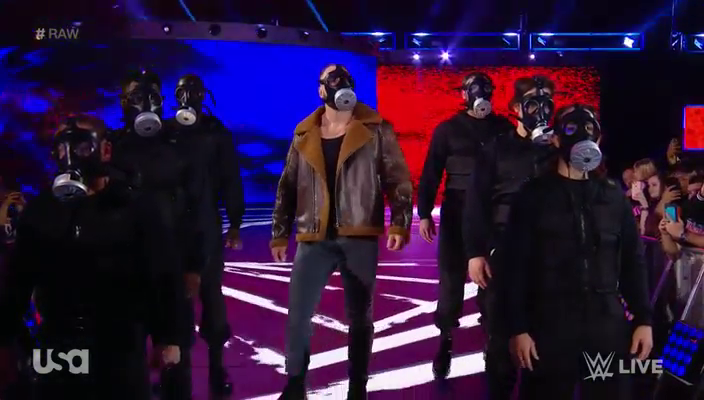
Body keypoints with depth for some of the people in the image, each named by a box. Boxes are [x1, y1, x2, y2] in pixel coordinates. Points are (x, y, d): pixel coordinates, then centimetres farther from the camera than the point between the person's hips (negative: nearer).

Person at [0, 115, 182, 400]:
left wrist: (167, 338, -6)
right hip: (58, 346, 3)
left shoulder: (135, 209, -7)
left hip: (120, 348, -3)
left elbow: (163, 279, -5)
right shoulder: (40, 210, 3)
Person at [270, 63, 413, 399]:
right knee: (297, 316, -3)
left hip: (360, 238, -1)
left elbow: (397, 179, -1)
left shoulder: (376, 131, 2)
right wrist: (280, 234, 10)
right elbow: (288, 187, 13)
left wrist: (400, 223, -12)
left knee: (359, 317, 7)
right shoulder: (304, 135, 9)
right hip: (314, 239, 2)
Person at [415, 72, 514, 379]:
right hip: (457, 213, -1)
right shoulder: (448, 129, 4)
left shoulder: (504, 128, 7)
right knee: (452, 275, -1)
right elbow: (431, 173, 1)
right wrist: (424, 213, -6)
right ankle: (445, 340, 6)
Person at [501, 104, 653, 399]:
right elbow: (515, 266, -3)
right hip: (550, 328, -3)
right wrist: (517, 328, -10)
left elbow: (633, 262, 13)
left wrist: (644, 319, 4)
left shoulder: (614, 197, 12)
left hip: (608, 329, 3)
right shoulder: (534, 196, 2)